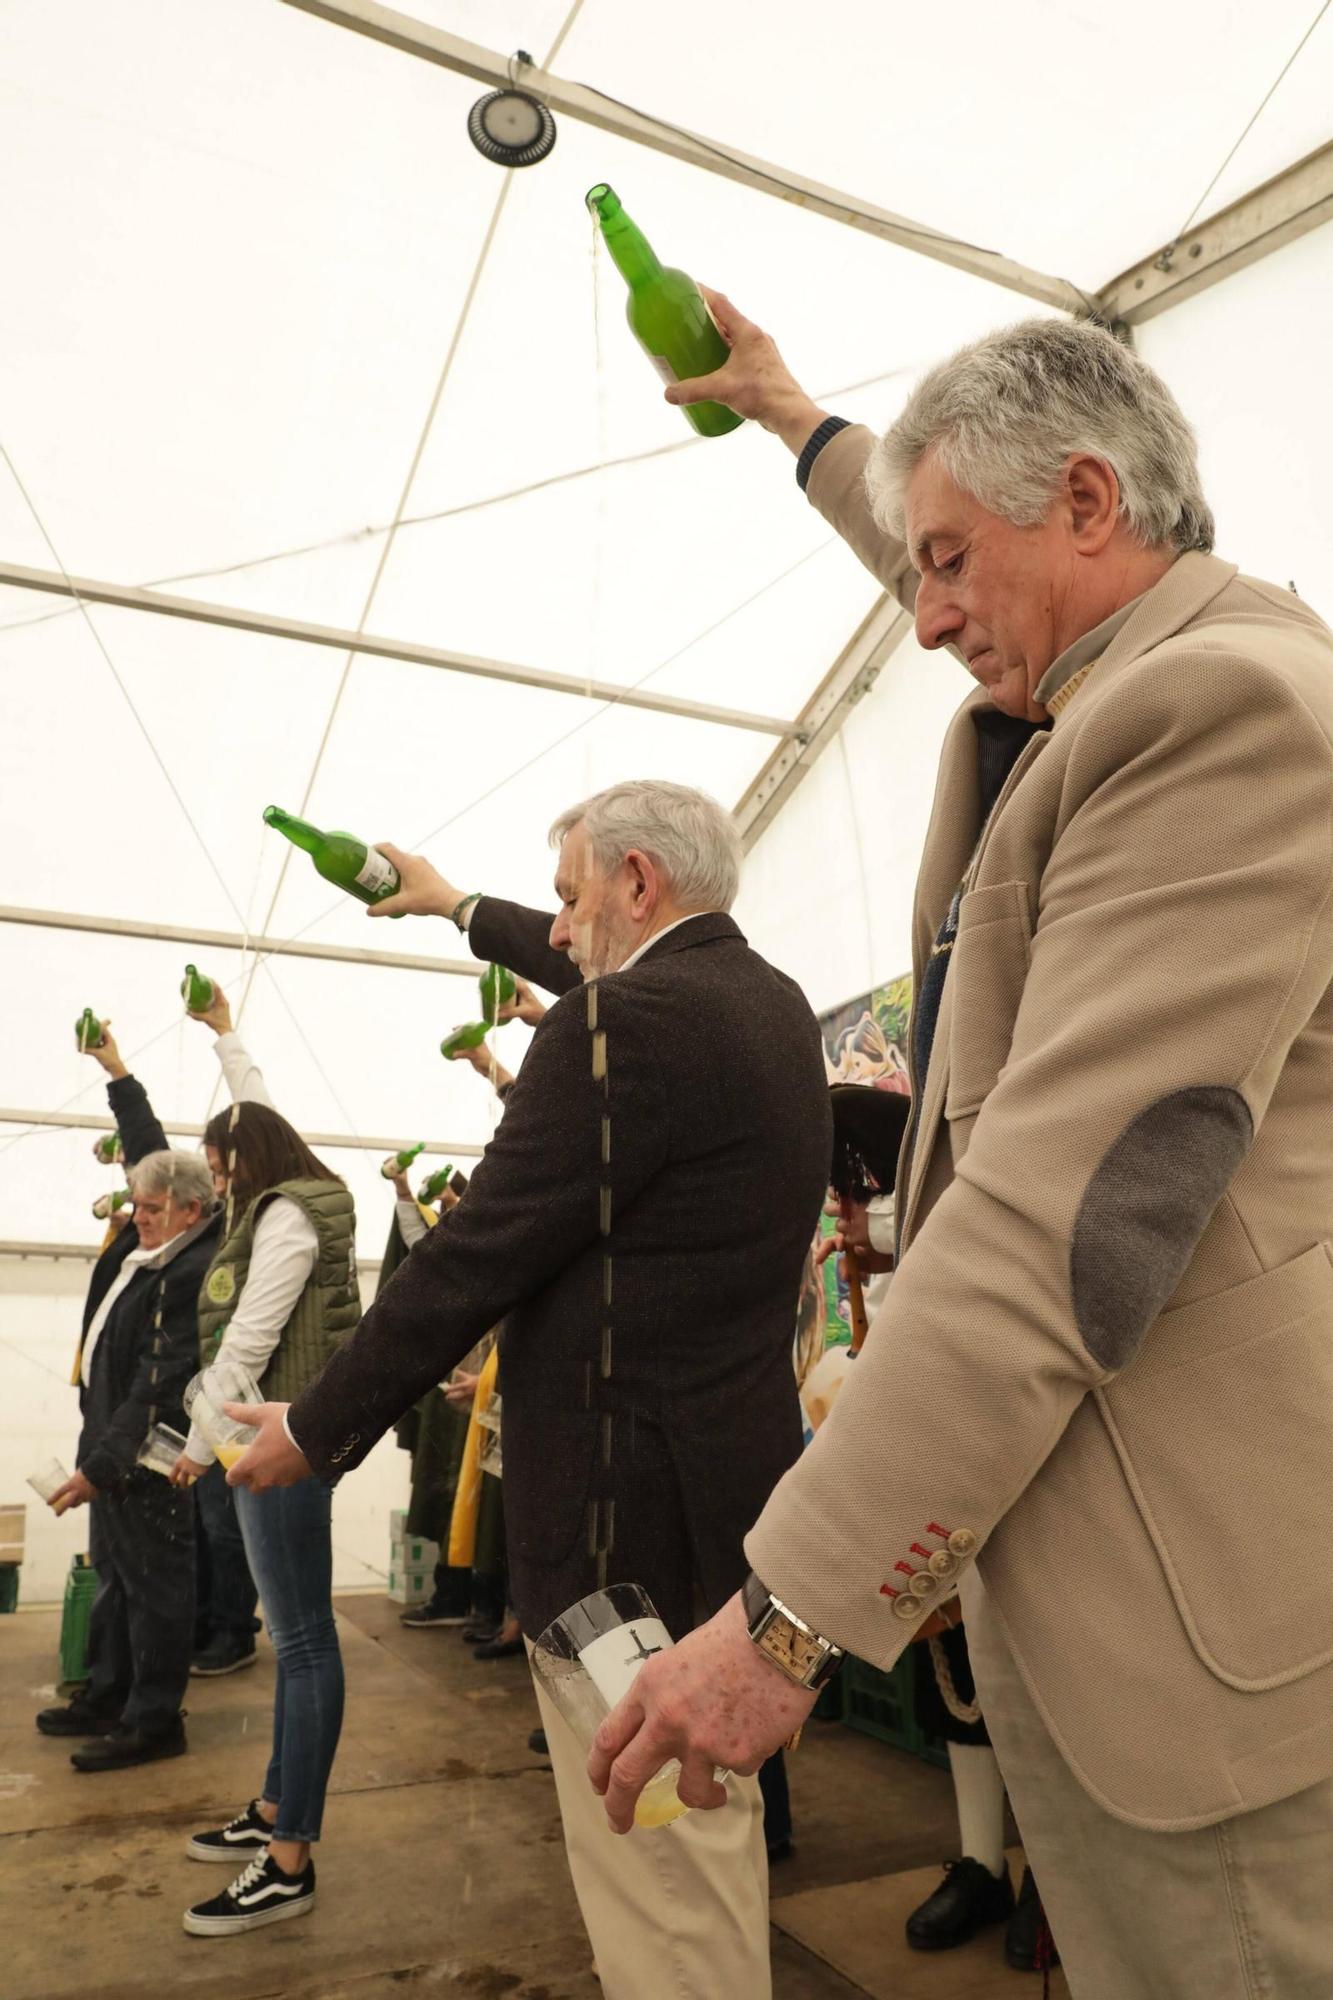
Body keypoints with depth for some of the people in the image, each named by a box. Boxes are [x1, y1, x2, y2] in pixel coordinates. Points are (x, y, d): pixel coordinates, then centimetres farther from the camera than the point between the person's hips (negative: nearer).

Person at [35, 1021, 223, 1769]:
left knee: (155, 1581, 2)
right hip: (113, 1433, 10)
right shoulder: (153, 1238, 4)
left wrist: (103, 1464, -25)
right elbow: (152, 1151, 18)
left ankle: (154, 1720, 14)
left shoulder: (194, 1274, -24)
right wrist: (119, 1074, 23)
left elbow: (161, 1384, -26)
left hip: (149, 1451, -10)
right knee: (115, 1575, 20)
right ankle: (108, 1695, 34)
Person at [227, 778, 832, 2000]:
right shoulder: (770, 997, 8)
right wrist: (458, 907, 40)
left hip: (629, 1510, -9)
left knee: (654, 1872, 6)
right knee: (712, 1819, 24)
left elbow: (472, 1257, -17)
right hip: (734, 1476, 10)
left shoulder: (622, 1024, -20)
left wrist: (315, 1429, -2)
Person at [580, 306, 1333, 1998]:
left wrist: (795, 1610, -21)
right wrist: (791, 417, 44)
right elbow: (976, 577, 34)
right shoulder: (1136, 678, 11)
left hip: (1184, 1598, -10)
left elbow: (1069, 1219, -26)